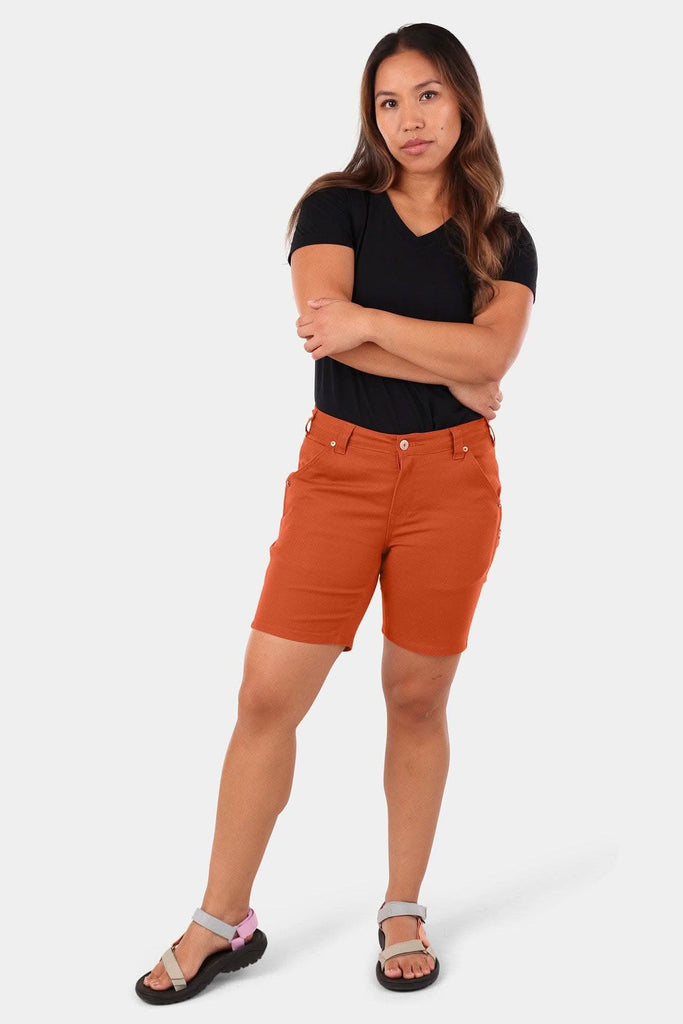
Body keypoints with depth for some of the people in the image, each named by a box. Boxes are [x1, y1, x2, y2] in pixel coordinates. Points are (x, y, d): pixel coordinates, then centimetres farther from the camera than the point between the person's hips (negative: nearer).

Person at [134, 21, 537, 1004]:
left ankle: (405, 911, 25)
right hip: (339, 470, -1)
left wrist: (367, 321, -17)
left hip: (453, 480, 1)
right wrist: (456, 370, -12)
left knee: (417, 699, 9)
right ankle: (223, 922, 12)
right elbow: (323, 323, -15)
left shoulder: (502, 240, 7)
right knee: (267, 697, -3)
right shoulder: (336, 205, 3)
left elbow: (494, 351, -12)